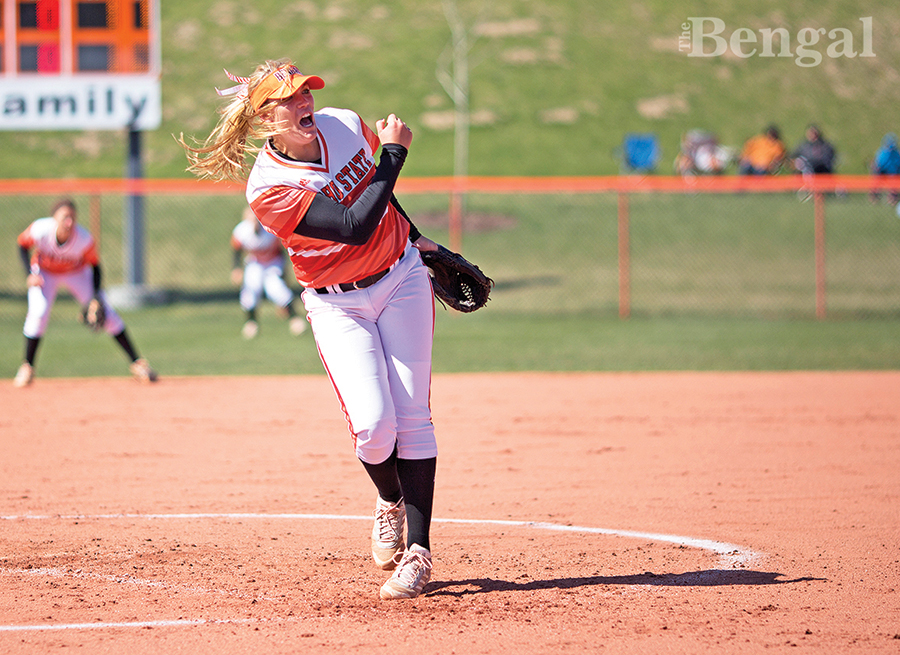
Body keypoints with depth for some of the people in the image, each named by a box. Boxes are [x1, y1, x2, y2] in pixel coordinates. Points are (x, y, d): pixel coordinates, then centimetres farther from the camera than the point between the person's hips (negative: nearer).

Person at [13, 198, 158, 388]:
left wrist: (95, 297, -25)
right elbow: (23, 244, -11)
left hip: (76, 273, 0)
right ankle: (27, 368, -4)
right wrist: (29, 275, -22)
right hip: (44, 272, 0)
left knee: (107, 314, -7)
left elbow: (95, 265, -15)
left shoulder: (84, 239, -33)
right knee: (38, 312, -22)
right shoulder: (40, 230, -33)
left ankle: (136, 363, 3)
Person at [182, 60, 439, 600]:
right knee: (373, 423, -17)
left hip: (402, 279, 4)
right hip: (337, 306, -4)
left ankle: (418, 551, -3)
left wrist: (415, 236, 21)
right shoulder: (268, 190, -24)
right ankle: (390, 501, 17)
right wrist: (394, 154, -25)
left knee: (412, 415, -6)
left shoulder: (345, 126, -7)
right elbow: (356, 226, -30)